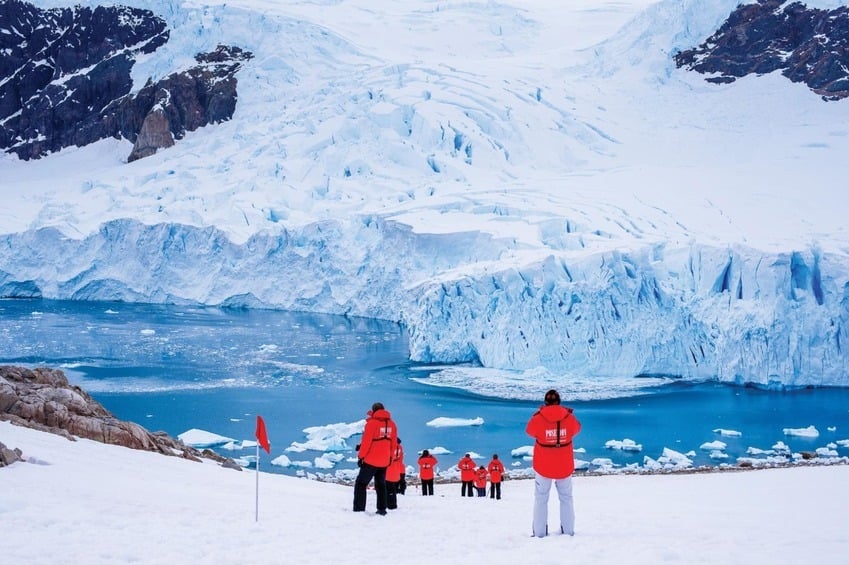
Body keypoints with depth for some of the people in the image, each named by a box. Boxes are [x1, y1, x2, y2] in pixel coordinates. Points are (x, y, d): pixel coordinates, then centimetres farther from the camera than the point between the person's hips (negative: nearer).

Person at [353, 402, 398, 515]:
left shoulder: (372, 423, -13)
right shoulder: (391, 424, 5)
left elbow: (366, 442, -15)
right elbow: (394, 443, 11)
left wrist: (360, 456, -6)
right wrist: (390, 457, 22)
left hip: (371, 460, -6)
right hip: (384, 462, 6)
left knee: (361, 484, 1)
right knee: (381, 485, 18)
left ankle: (359, 509, -6)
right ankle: (382, 509, 16)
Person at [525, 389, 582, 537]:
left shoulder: (538, 419, -14)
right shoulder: (569, 418, -9)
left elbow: (529, 430, 6)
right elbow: (576, 429, 10)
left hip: (543, 466, -1)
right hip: (564, 467, 1)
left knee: (541, 498, 9)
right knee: (566, 498, 15)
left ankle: (539, 532, 5)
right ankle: (568, 530, 13)